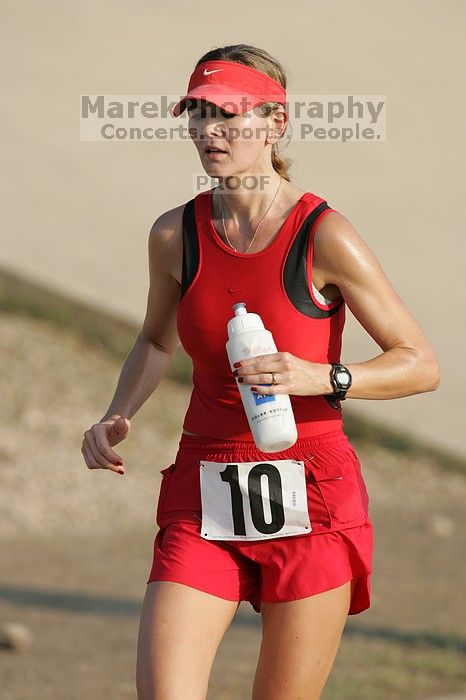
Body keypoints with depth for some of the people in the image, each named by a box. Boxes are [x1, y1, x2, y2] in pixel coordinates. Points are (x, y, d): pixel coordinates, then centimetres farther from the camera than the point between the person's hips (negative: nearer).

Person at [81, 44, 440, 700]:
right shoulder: (176, 234, 3)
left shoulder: (325, 238, -10)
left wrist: (318, 377, -20)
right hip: (202, 499, 3)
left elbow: (421, 364, -5)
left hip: (311, 499, -3)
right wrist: (117, 417, 4)